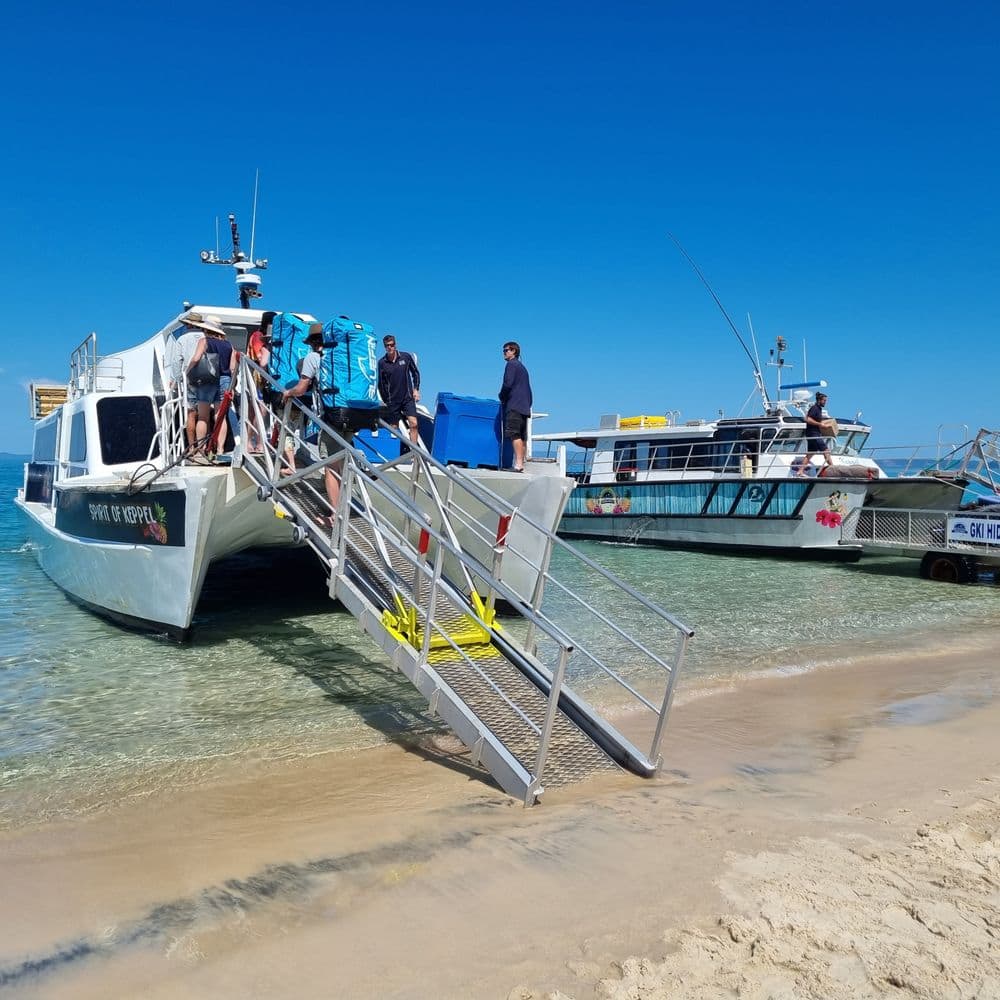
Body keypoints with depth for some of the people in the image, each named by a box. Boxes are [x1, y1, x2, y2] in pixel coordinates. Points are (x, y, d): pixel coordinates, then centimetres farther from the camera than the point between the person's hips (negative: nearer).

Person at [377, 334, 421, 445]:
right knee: (393, 428, 4)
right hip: (392, 400, 0)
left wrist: (416, 390, 4)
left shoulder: (406, 357, -1)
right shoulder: (382, 363, -2)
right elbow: (381, 383, 6)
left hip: (408, 397, 0)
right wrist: (384, 400, 7)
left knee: (413, 424, -13)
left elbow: (415, 373, 11)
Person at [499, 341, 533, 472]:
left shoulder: (511, 364, -1)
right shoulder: (522, 367, 26)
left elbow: (507, 384, -14)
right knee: (522, 436, 6)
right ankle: (521, 463, 5)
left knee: (514, 434, -16)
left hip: (514, 406, -9)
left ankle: (518, 463, -26)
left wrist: (502, 397, 2)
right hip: (525, 407, 9)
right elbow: (528, 390, 24)